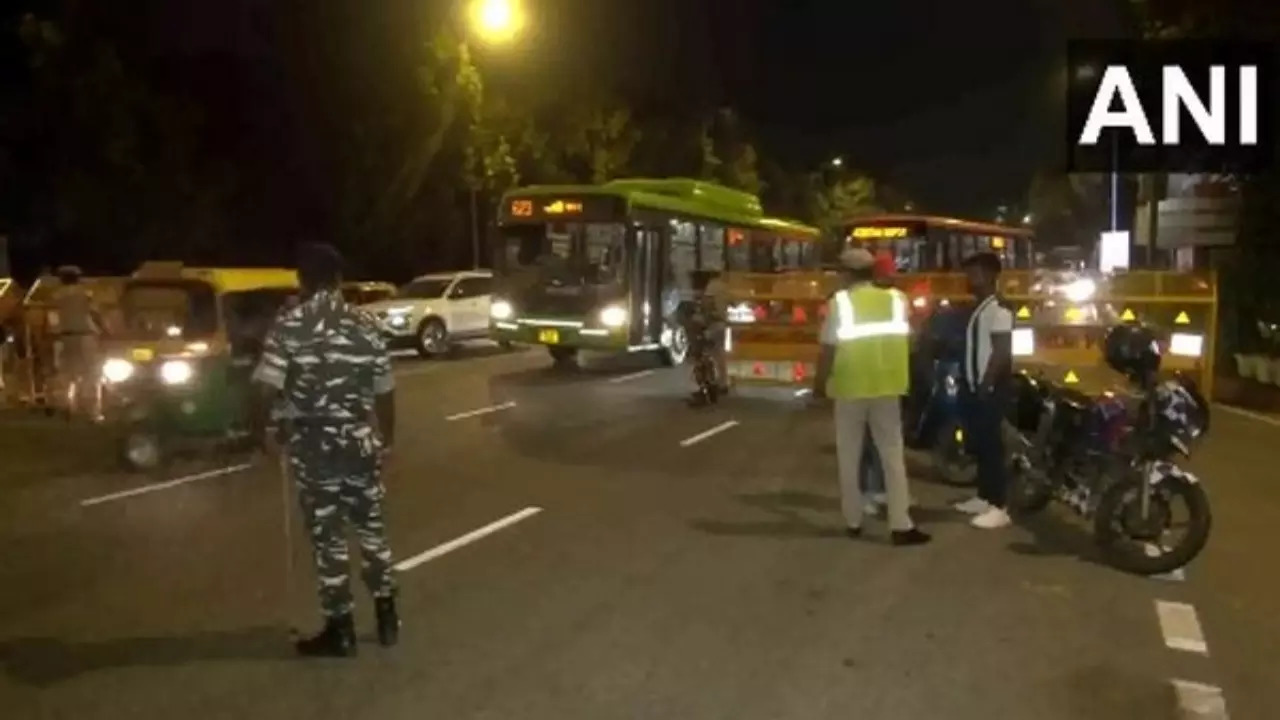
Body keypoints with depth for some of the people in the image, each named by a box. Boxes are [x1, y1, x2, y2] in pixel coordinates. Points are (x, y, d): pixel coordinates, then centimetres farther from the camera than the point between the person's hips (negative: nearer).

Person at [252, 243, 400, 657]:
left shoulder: (288, 325, -8)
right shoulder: (364, 325, 2)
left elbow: (267, 388, -16)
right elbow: (384, 392, 6)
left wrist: (260, 433, 2)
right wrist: (387, 438, 19)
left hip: (312, 446, -3)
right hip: (360, 441, 3)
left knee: (328, 537, 6)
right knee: (371, 528, 16)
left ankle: (340, 631, 15)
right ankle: (387, 618, 24)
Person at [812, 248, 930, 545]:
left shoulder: (840, 302, -8)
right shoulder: (895, 300, 2)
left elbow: (829, 348, -9)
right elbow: (904, 340, 7)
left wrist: (819, 382, 0)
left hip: (850, 387, -2)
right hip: (886, 386, 2)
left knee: (849, 457, 10)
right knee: (892, 456, 6)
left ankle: (853, 521, 17)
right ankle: (901, 525, 2)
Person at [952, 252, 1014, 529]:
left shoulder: (999, 310, -15)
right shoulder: (977, 310, 15)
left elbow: (1002, 352, -20)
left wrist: (985, 385, -19)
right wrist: (969, 384, 16)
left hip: (990, 389, -10)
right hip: (975, 386, 10)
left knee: (992, 446, -8)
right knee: (978, 444, 15)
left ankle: (998, 508, -5)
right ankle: (983, 498, 26)